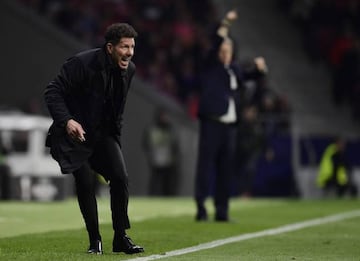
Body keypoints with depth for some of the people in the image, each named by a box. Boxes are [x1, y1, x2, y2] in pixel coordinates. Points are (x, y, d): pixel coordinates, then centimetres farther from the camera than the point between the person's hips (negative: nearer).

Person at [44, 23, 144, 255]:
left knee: (121, 177, -9)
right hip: (74, 132, -5)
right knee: (85, 183, -12)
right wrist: (66, 120, -30)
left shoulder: (129, 70, -1)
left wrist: (116, 133, 14)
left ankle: (121, 237, 3)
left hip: (104, 133, 5)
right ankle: (95, 241, 3)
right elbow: (53, 92, -19)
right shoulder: (82, 63, -21)